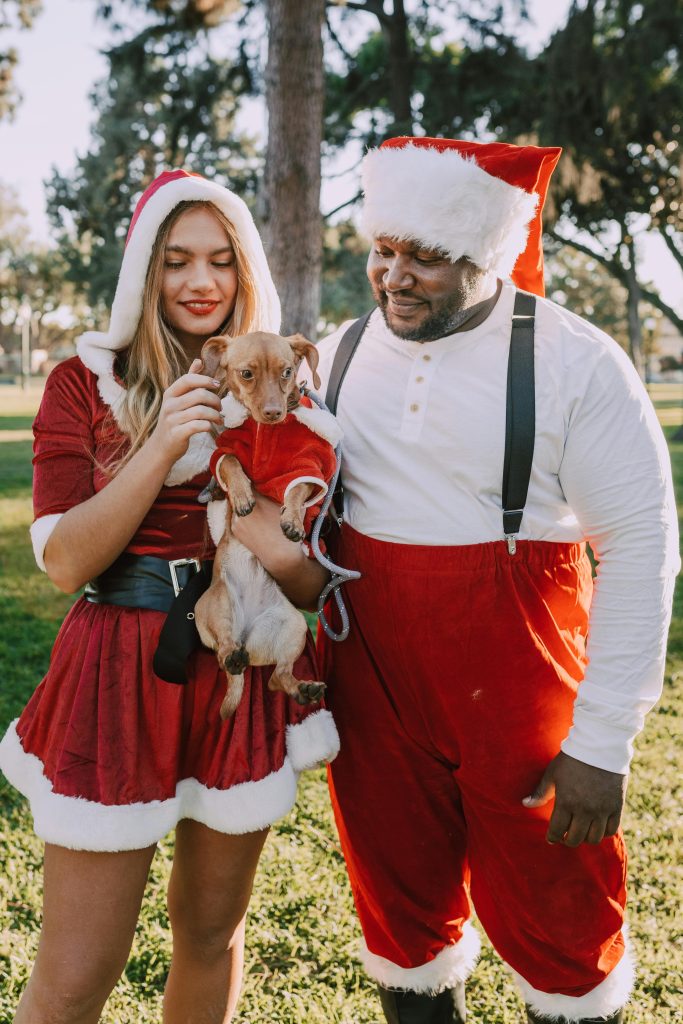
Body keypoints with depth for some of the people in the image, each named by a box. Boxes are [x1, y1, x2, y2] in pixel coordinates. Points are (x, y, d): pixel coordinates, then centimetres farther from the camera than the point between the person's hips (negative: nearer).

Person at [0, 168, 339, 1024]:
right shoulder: (84, 382, -1)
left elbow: (310, 585, 3)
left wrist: (261, 535, -19)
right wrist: (161, 449, -19)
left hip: (246, 674, 3)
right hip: (121, 672, -2)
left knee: (211, 931, 18)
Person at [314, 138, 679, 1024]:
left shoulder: (576, 364, -10)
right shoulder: (336, 358, 4)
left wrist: (602, 742, -13)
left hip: (519, 698, -3)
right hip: (372, 692, 4)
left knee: (556, 926, 10)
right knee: (401, 916, 17)